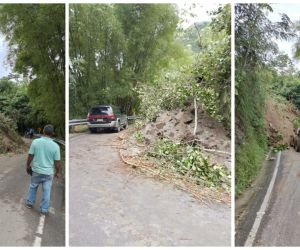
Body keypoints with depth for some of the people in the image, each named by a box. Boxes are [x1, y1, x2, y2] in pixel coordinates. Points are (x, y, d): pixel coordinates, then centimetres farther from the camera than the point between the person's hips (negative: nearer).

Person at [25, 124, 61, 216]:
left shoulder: (35, 142, -12)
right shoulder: (55, 146, -14)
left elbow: (30, 156, -5)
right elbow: (57, 162, -9)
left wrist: (28, 166, 13)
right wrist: (57, 172, 7)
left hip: (36, 170, 1)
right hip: (48, 172, -1)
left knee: (33, 187, 25)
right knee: (46, 191, 12)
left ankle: (30, 203, 40)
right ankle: (44, 210, 20)